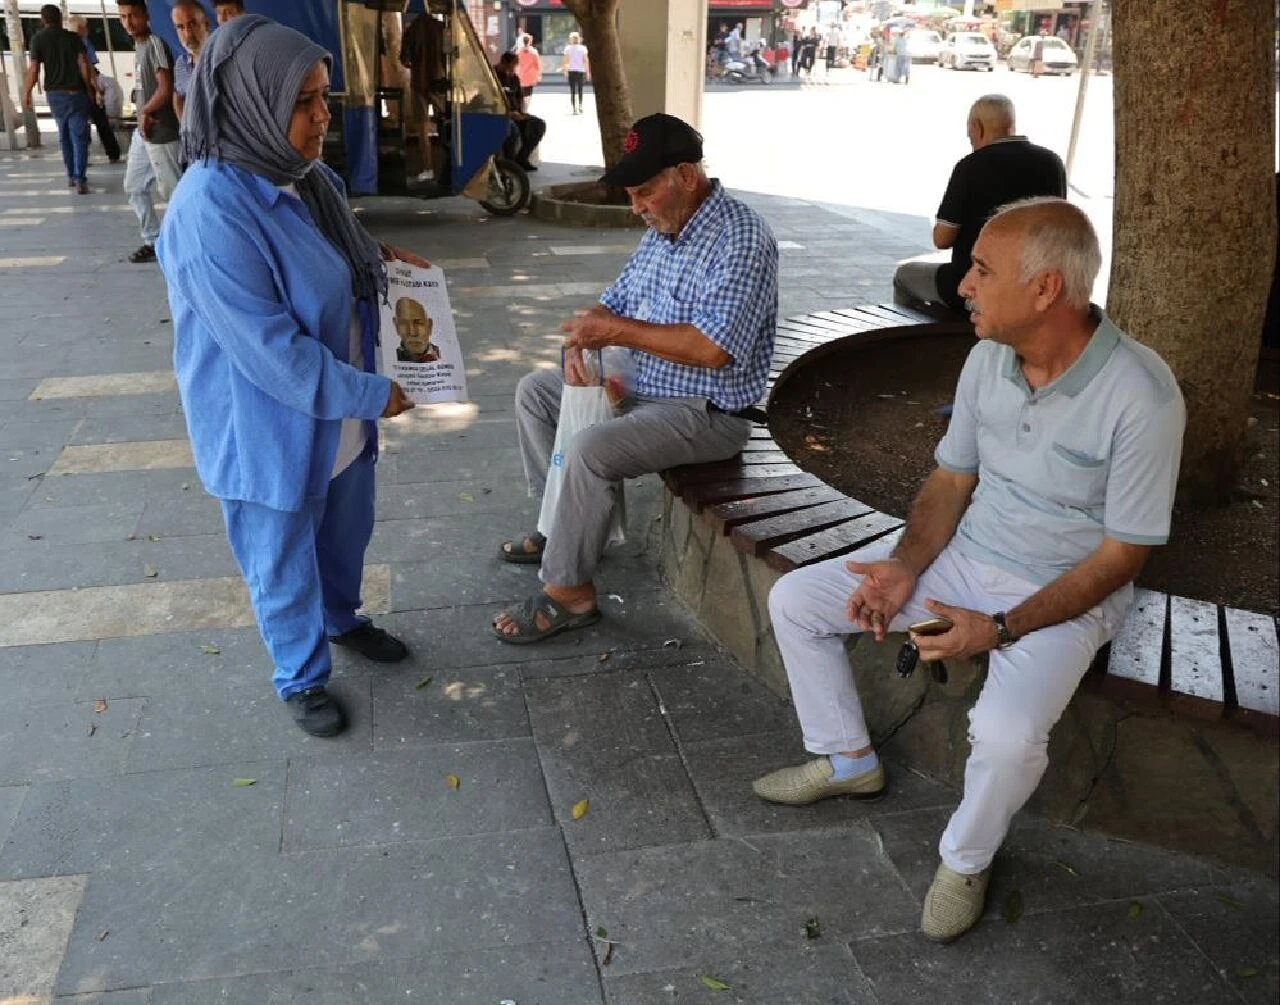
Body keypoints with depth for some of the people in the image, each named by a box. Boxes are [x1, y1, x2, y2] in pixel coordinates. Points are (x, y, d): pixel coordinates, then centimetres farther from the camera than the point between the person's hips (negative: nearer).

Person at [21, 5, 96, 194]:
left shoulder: (38, 38, 1)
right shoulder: (73, 37, 1)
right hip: (76, 93, -2)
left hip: (54, 94, 2)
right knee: (79, 136, -4)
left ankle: (71, 175, 23)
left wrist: (26, 94, 4)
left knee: (64, 136, 18)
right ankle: (79, 179, -15)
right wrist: (90, 90, 2)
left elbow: (33, 70, -5)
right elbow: (83, 65, -8)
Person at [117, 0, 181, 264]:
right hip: (143, 131, 10)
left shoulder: (155, 43, -14)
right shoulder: (139, 44, 14)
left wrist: (145, 112, -8)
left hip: (160, 131, -10)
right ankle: (153, 242, 20)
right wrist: (144, 114, 2)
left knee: (172, 189, -3)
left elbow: (166, 90, -20)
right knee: (134, 186, 13)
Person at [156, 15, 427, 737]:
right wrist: (371, 395, -20)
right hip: (271, 430, -8)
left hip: (340, 413, 8)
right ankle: (302, 679, 37)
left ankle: (342, 618, 54)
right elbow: (272, 350, -28)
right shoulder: (211, 213, -29)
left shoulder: (304, 176, -2)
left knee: (347, 531, 27)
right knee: (285, 564, 14)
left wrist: (381, 259, 2)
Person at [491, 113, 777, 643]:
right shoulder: (661, 231, 8)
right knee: (534, 392, 14)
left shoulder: (741, 239, -21)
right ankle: (566, 524, 18)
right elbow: (613, 303, 15)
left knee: (591, 449, -30)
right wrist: (580, 340, -8)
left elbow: (714, 348, -31)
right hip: (643, 390, 10)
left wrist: (618, 331, -25)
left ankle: (569, 592, -13)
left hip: (705, 412, -10)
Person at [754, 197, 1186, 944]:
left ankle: (967, 859, 1)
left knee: (1008, 732, -34)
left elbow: (1124, 553, -18)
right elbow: (952, 479, 5)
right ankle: (849, 759, 21)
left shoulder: (1141, 396, -25)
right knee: (794, 601, 0)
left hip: (1069, 592, -6)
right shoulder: (988, 358, -7)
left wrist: (1004, 628, -24)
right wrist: (906, 565, -12)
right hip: (965, 553, 6)